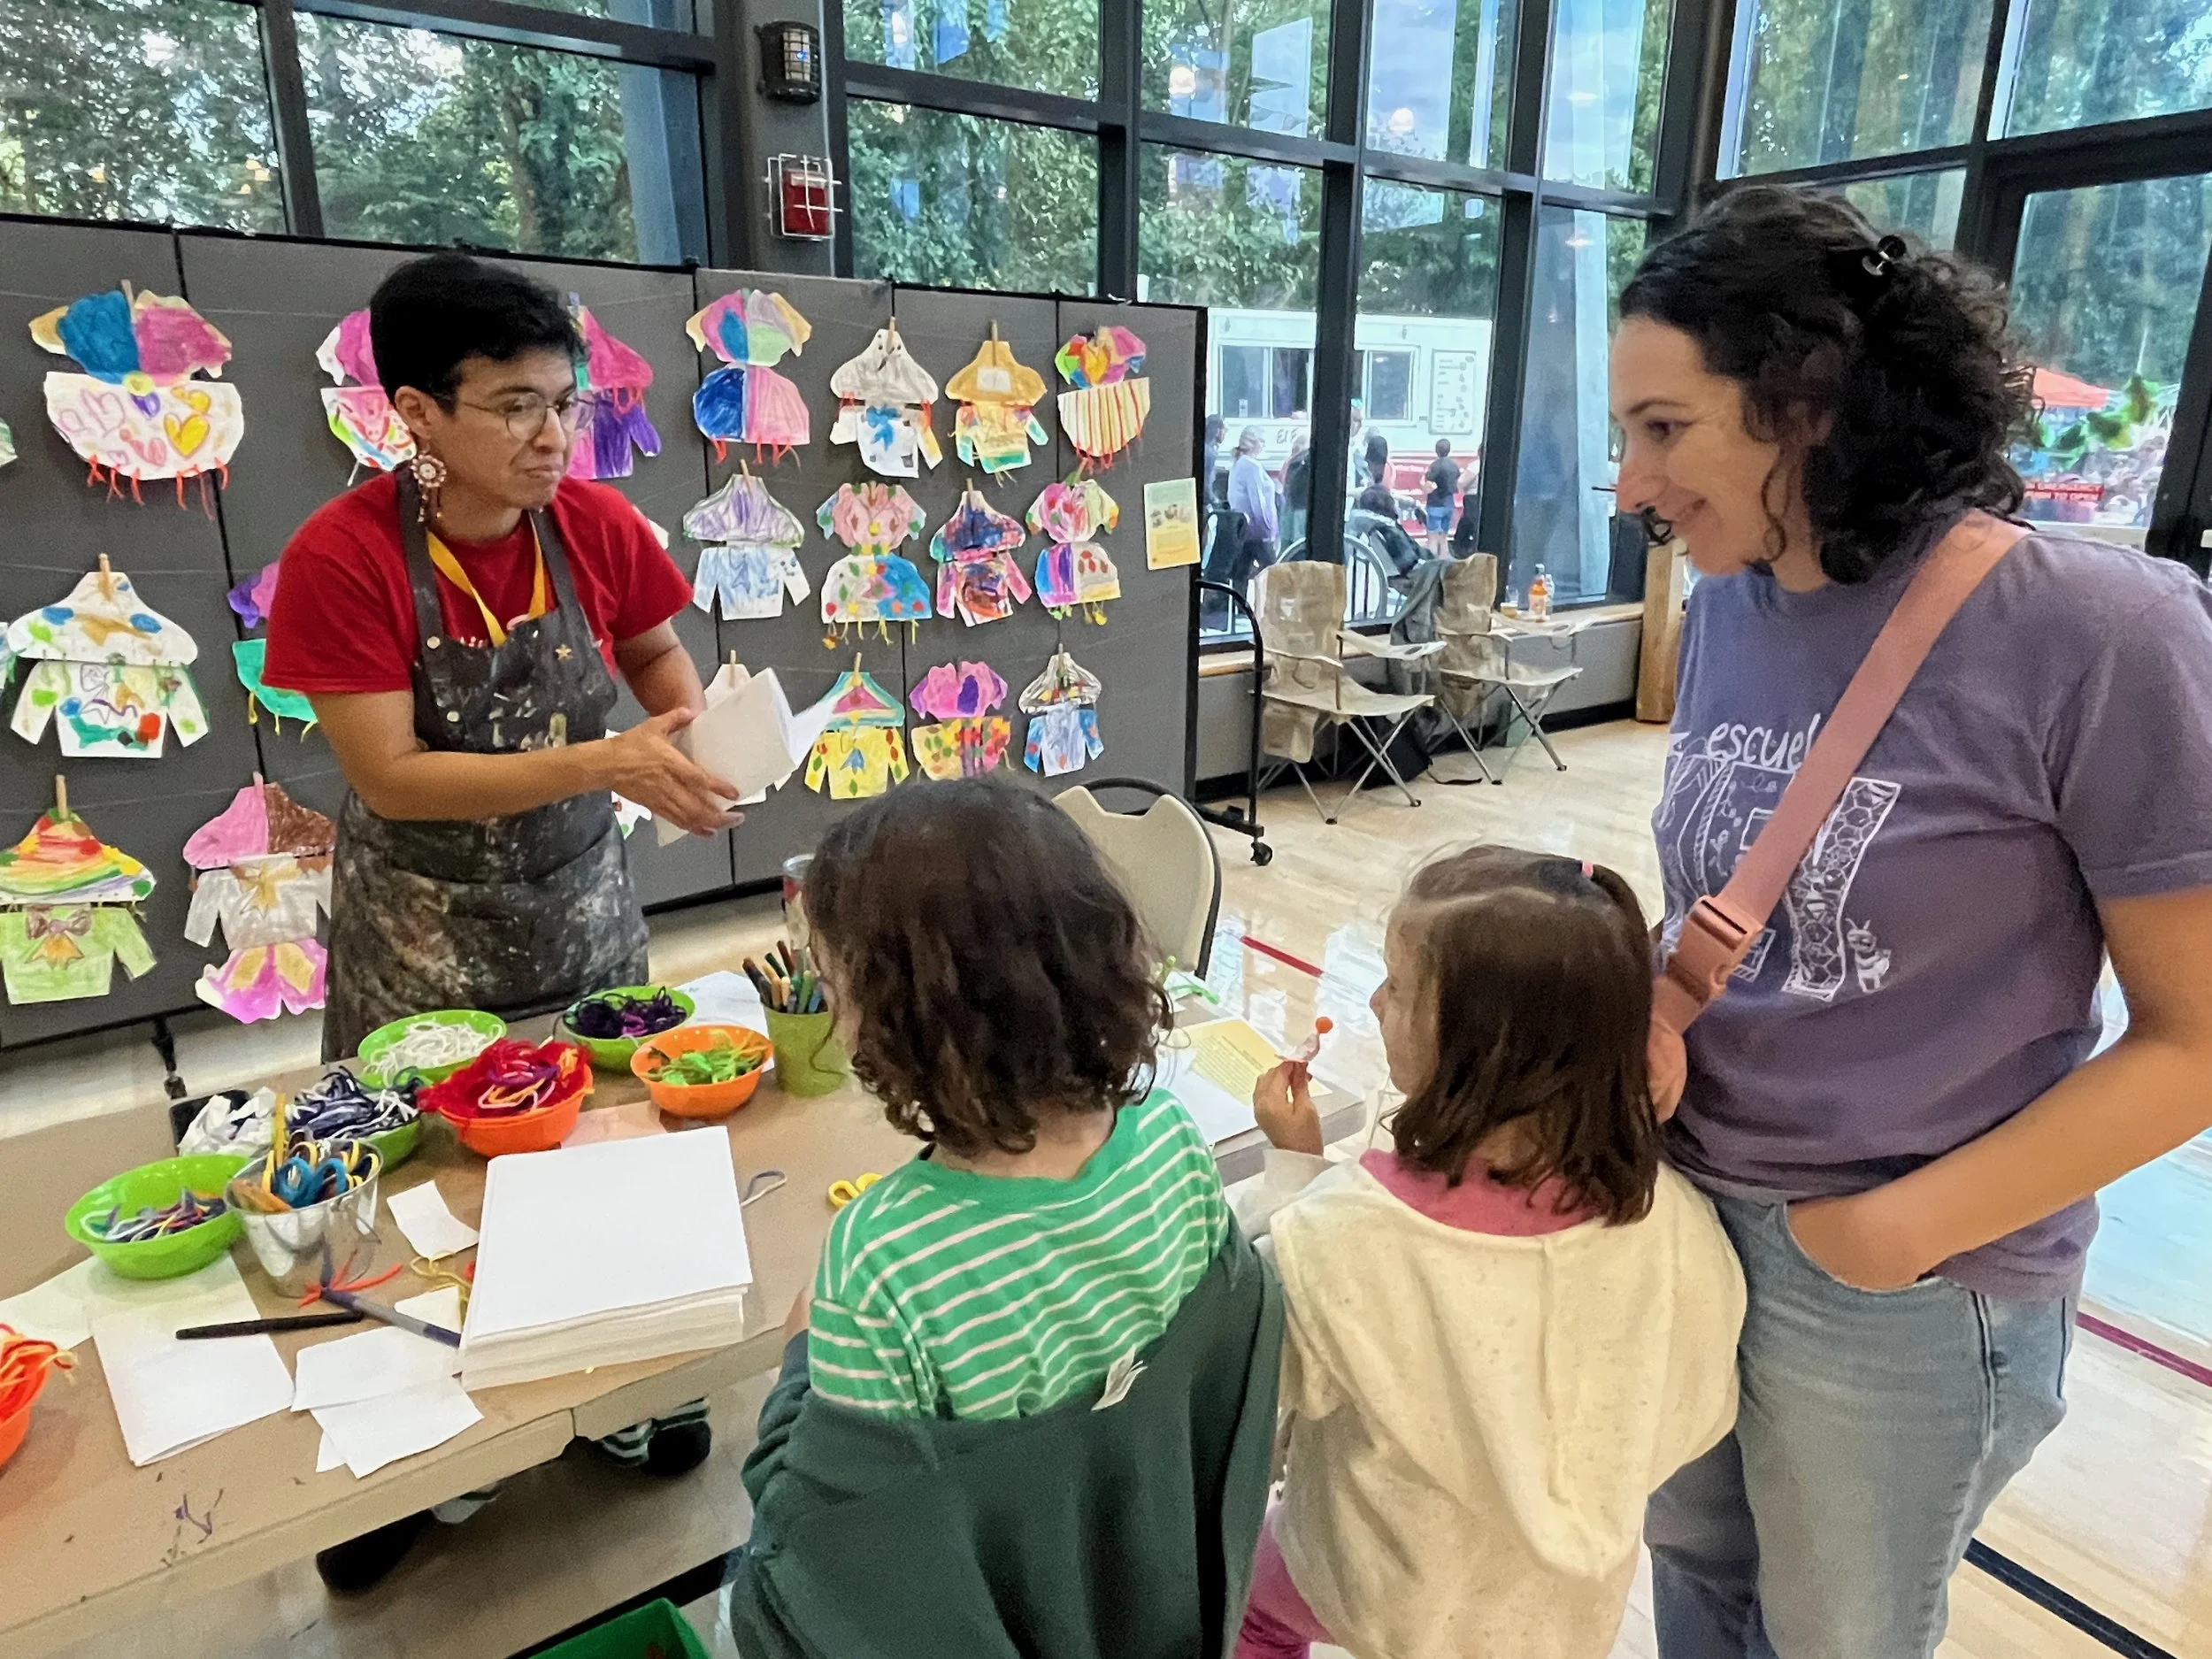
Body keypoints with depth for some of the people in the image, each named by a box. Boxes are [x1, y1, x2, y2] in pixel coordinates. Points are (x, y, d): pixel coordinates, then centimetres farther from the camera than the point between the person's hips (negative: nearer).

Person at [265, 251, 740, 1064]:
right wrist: (606, 764, -30)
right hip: (423, 941, -3)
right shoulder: (338, 558, -18)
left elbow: (653, 653, 8)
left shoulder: (598, 524, -10)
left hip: (588, 911, 3)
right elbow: (391, 777, -21)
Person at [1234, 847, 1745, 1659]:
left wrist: (1294, 1165, -14)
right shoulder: (1668, 1217, -28)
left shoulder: (1333, 1236, -37)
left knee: (1249, 1592, 29)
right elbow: (1693, 1415, -10)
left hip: (1383, 1594, -3)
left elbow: (1275, 1388, -16)